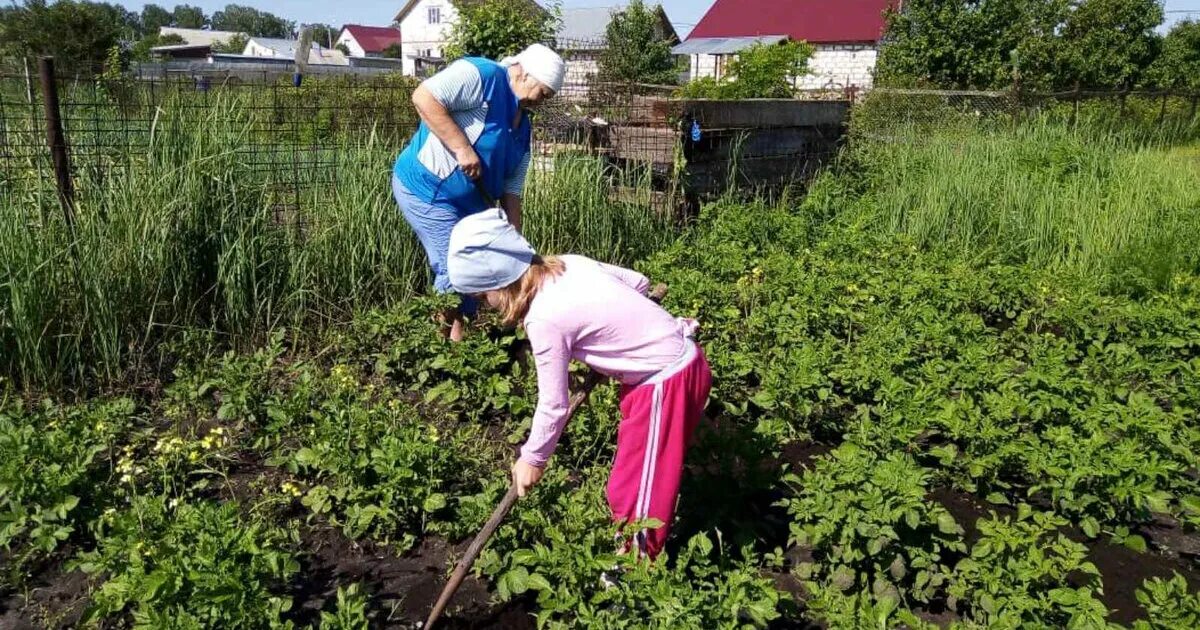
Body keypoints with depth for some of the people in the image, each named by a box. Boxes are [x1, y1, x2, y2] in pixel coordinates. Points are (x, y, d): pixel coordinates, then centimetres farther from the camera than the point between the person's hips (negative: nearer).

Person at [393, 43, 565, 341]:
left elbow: (511, 193, 8)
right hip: (426, 187, -9)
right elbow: (423, 97, -26)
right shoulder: (482, 76, -15)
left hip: (469, 201, 9)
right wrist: (462, 148, -27)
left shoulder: (522, 129, 10)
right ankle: (453, 339, 7)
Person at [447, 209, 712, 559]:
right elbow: (639, 281, 11)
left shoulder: (545, 320, -21)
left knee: (636, 490, 4)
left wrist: (532, 458, 2)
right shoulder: (570, 263, 0)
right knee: (637, 470, 23)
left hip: (665, 380, -10)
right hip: (682, 355, 10)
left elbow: (554, 405, -13)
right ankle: (637, 549, 40)